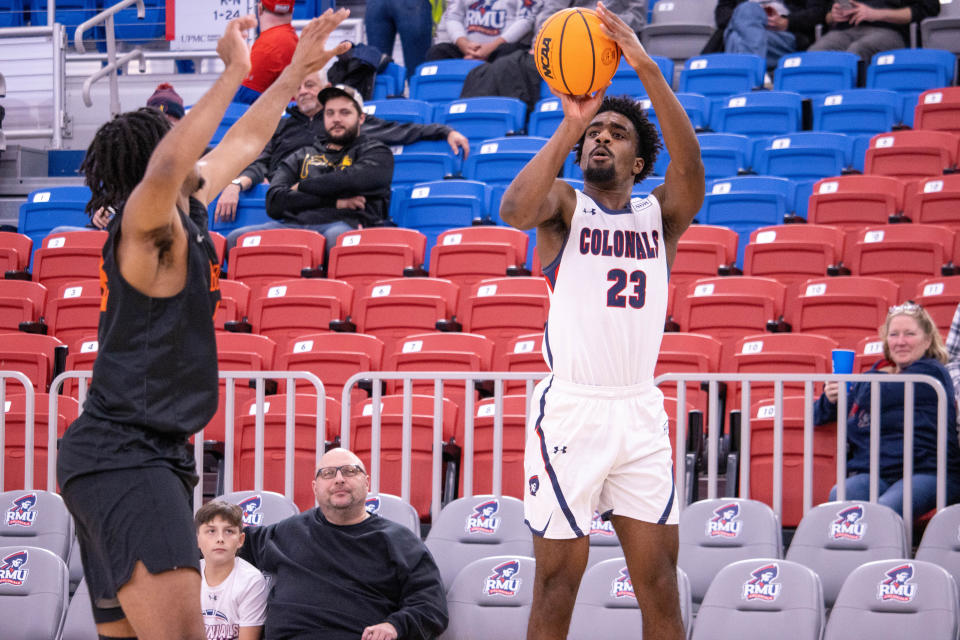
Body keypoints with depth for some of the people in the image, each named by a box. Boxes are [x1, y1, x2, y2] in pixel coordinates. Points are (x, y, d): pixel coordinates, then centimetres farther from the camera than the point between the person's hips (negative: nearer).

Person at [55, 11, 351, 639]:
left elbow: (243, 143, 31)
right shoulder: (146, 227, -13)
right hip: (121, 456, -11)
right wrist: (234, 72, -35)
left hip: (156, 455, 11)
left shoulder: (188, 212, 15)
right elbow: (163, 171, -37)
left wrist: (294, 73, 32)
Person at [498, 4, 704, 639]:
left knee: (660, 579, 2)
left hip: (641, 411, 3)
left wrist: (649, 71, -23)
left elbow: (690, 167, -11)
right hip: (570, 410, -2)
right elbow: (515, 210, -18)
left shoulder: (661, 213, 10)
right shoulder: (564, 205, 5)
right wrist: (569, 125, -23)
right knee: (558, 581, -1)